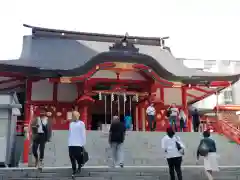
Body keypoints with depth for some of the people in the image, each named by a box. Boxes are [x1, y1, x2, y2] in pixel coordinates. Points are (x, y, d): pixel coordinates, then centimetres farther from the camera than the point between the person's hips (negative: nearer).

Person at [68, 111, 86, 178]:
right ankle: (74, 171, 15)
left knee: (78, 157, -1)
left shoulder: (81, 123, -2)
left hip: (78, 144, -4)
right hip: (71, 144, 4)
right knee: (72, 157, 3)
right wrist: (69, 142, 10)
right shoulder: (71, 123, 12)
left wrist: (83, 144, -5)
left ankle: (79, 166, 28)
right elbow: (69, 133, 15)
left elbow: (83, 134, -3)